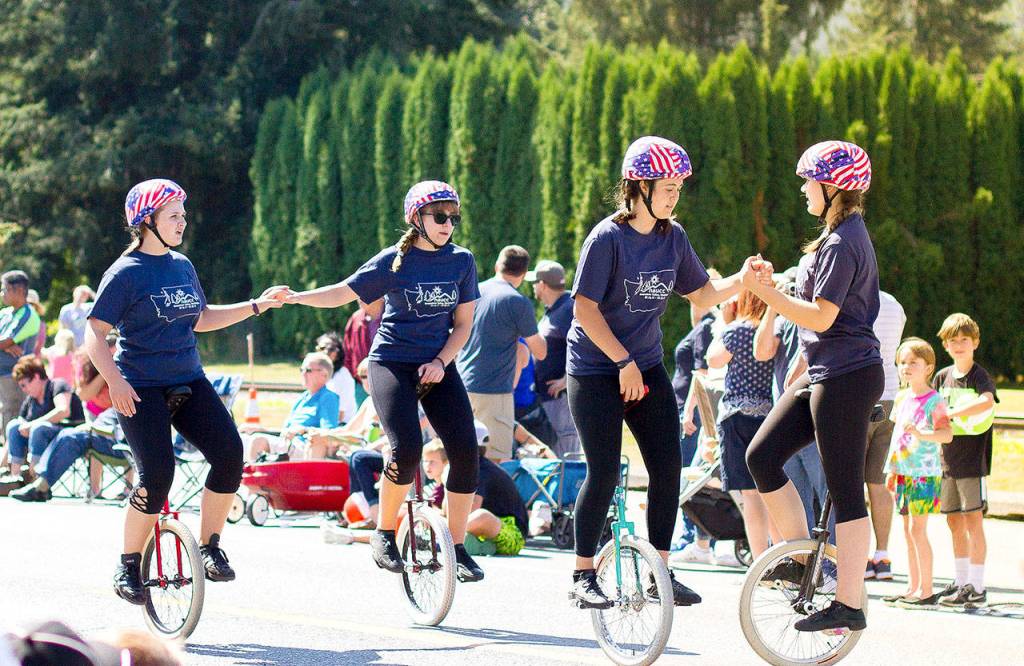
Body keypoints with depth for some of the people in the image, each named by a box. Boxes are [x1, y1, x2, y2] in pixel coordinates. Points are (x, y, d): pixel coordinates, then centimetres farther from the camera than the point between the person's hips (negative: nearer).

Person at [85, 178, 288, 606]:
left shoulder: (183, 266, 11)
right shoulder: (126, 273, -9)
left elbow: (202, 318, 24)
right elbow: (95, 334, -12)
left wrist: (258, 306, 19)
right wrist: (115, 381, -25)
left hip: (188, 382, 6)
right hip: (140, 389, -6)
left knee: (229, 453, -14)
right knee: (156, 475, -18)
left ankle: (209, 547, 2)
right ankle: (129, 565, 0)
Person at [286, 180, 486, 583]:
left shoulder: (461, 261, 3)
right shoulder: (394, 261, -5)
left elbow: (463, 323, 7)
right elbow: (343, 293, -3)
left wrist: (441, 362, -9)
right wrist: (293, 297, -18)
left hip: (437, 365, 3)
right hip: (392, 363, -3)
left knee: (465, 451, -12)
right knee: (406, 450, -24)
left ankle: (457, 548, 1)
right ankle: (384, 534, -1)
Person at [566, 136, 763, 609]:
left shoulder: (673, 237, 3)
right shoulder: (608, 238, -16)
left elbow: (702, 294, 10)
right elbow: (585, 308, -17)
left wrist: (742, 282, -8)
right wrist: (624, 362, -18)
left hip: (646, 368, 6)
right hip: (596, 370, -6)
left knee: (668, 467, -2)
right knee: (604, 473, -8)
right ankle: (583, 578, 2)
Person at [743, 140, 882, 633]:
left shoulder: (842, 244, -17)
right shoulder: (840, 234, 15)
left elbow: (821, 316, -23)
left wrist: (765, 293, -19)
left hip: (846, 378, -10)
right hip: (823, 372, 10)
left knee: (845, 491, -6)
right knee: (761, 456, 9)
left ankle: (848, 605, -2)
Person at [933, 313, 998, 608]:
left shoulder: (980, 376, -7)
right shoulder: (942, 377, 12)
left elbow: (987, 401, -28)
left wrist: (950, 414, -32)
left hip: (973, 458, -7)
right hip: (948, 458, 7)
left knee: (973, 519, -8)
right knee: (954, 520, 11)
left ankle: (977, 587, -6)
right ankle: (961, 581, 21)